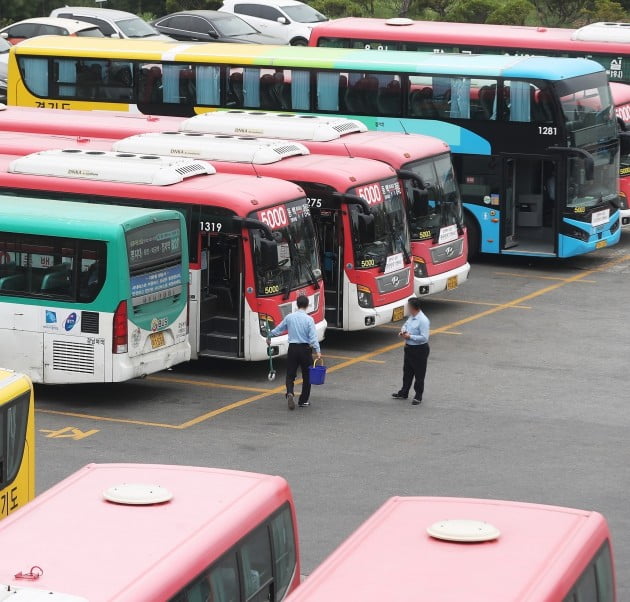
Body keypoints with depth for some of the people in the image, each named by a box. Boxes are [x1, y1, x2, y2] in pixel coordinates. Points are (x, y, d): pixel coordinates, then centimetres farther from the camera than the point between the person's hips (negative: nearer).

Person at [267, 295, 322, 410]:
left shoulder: (289, 317, 1)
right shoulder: (309, 319, -8)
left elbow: (278, 329, 13)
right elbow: (313, 337, -15)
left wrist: (269, 337, 29)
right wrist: (317, 351, -19)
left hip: (292, 348, 2)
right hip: (305, 348, -2)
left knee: (290, 374, 6)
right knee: (306, 375, 11)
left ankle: (290, 393, -20)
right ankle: (303, 401, 14)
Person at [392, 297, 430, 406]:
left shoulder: (423, 320, -24)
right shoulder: (411, 317, 3)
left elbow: (424, 338, -26)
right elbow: (406, 324, 23)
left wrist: (410, 337, -21)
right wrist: (403, 330, 1)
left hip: (420, 350, -10)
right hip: (409, 348, 10)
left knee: (419, 374, 4)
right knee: (407, 372, 21)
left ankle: (418, 396, 15)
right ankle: (404, 393, 35)